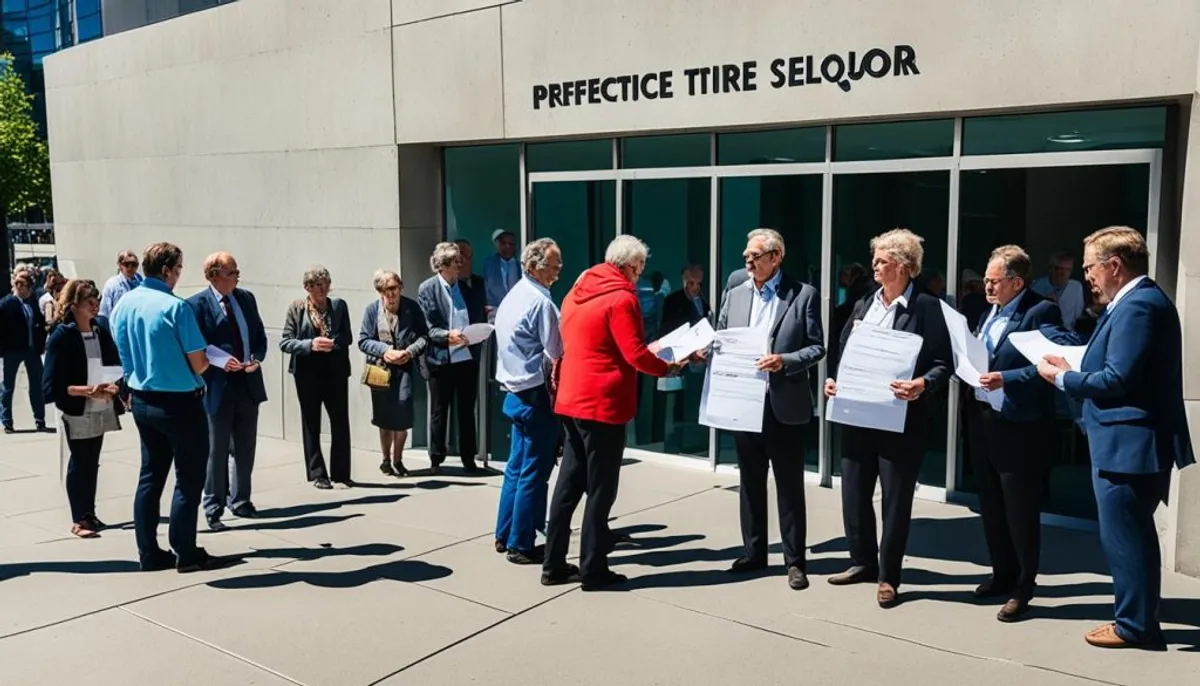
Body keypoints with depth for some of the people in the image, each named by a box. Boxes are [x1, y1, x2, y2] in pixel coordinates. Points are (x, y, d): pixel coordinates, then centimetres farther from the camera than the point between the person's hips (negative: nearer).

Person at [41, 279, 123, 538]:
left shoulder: (101, 330, 4)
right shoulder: (61, 336, -11)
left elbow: (115, 364, 8)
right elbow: (52, 385, -14)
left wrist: (114, 385, -13)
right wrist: (87, 390, -25)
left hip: (101, 409, 5)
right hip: (77, 411, -5)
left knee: (92, 463, 13)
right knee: (80, 463, 3)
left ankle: (89, 513, 25)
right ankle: (78, 519, 14)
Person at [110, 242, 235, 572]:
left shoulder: (122, 305, 3)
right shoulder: (175, 307, -18)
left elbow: (125, 356, 12)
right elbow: (198, 364, -16)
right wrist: (209, 359, 5)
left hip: (142, 400, 7)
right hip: (179, 402, -7)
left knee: (150, 476, 15)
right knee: (188, 479, 3)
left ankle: (149, 553, 20)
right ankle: (186, 553, 8)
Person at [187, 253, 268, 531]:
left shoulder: (246, 298, 8)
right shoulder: (197, 304, -9)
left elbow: (260, 336, 12)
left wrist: (257, 358, -6)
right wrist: (220, 362, -22)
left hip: (249, 384, 5)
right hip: (218, 387, -5)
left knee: (246, 448, 15)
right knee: (217, 451, 3)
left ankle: (240, 501, 30)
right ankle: (213, 509, 14)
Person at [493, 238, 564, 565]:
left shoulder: (512, 297, 12)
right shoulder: (541, 303, -17)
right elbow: (556, 355, -16)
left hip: (515, 392, 9)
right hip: (536, 394, -9)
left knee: (517, 466, 17)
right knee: (534, 472, -1)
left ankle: (505, 535, 26)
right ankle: (521, 545, 7)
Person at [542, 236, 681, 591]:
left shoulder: (577, 292, 13)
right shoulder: (621, 298, -13)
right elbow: (635, 354, -16)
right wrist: (667, 368, 0)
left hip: (573, 399, 8)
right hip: (603, 403, -8)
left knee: (569, 482, 12)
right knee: (600, 489, 1)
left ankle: (554, 565, 17)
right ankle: (593, 569, 8)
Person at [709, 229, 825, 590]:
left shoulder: (804, 294, -3)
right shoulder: (735, 295, 10)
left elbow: (817, 347, -5)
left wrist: (784, 361, -21)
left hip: (784, 406, -4)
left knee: (789, 485, 5)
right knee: (750, 482, 14)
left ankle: (795, 560, 15)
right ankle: (753, 552, 26)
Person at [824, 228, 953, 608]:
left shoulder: (926, 306, -7)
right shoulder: (864, 305, 11)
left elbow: (943, 363, -11)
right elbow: (843, 350, 15)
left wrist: (922, 385, -29)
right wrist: (833, 379, -2)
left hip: (900, 418, -6)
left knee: (895, 498, 5)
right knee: (854, 492, 12)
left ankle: (889, 576, 18)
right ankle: (863, 562, 30)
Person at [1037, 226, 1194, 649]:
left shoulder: (1138, 305, -18)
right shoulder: (1141, 301, 15)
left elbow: (1116, 379, -23)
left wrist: (1062, 377, -10)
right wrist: (1072, 370, 7)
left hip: (1128, 445, -11)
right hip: (1132, 443, 11)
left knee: (1125, 538, 0)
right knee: (1131, 536, 18)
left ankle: (1135, 627, 11)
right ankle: (1138, 620, 28)